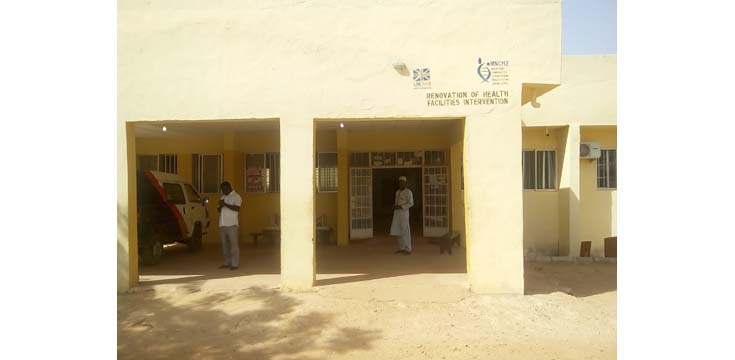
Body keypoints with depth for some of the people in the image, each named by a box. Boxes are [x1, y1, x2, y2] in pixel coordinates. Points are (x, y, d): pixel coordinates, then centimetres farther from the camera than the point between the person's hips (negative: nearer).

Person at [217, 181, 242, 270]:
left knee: (233, 244, -5)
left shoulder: (236, 197, -3)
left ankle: (235, 264, -3)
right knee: (225, 245, 9)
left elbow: (237, 208, -18)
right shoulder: (223, 197, 20)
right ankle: (227, 263, 17)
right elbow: (218, 210, 21)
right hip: (222, 224, 7)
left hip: (231, 224, -7)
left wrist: (225, 204, -20)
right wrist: (220, 206, -1)